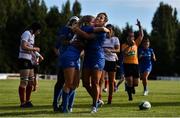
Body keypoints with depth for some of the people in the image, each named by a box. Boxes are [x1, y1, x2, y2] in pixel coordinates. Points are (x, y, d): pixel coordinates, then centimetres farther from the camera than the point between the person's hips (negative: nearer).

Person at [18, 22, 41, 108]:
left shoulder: (32, 35, 20)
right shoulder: (27, 34, -9)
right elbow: (23, 46, -21)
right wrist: (35, 49, -11)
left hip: (29, 60, 10)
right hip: (24, 59, -10)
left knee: (31, 81, 13)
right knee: (24, 82, -8)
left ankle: (27, 101, 20)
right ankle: (23, 103, -6)